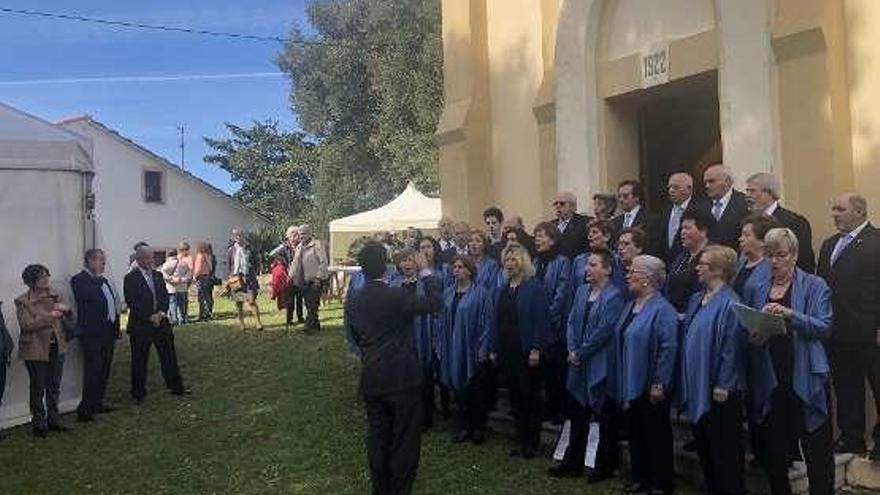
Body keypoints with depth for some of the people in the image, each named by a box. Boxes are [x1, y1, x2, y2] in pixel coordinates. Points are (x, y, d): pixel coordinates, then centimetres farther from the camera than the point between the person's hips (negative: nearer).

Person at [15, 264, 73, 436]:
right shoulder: (23, 301, -8)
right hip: (36, 350, -5)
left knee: (54, 387, 14)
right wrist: (50, 316, -24)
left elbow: (69, 317, 10)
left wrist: (66, 309, -13)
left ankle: (53, 419, 27)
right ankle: (39, 423, 16)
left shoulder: (54, 294, 6)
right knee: (38, 388, 3)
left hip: (57, 347, 5)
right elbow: (26, 325, -18)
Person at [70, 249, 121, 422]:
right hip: (92, 333, -8)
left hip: (108, 332, 8)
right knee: (92, 371, -8)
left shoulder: (102, 280, 18)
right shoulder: (79, 280, -8)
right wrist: (99, 280, -11)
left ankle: (97, 403, 24)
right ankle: (85, 410, -3)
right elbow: (92, 297, -26)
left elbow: (113, 301, 21)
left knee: (104, 371, 14)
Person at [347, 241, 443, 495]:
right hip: (402, 378, -5)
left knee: (378, 438, 16)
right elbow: (435, 303, -13)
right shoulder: (397, 296, -17)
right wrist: (425, 271, -3)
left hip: (371, 381, 6)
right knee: (405, 440, 6)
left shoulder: (353, 304, 2)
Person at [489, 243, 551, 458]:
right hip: (506, 351, 6)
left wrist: (536, 349, -19)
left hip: (527, 351, -6)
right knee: (515, 398, 12)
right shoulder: (501, 290, 12)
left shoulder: (534, 287, -8)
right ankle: (520, 439, 22)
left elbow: (541, 319, -13)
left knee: (529, 397, 3)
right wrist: (493, 348, 8)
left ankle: (531, 442, 13)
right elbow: (496, 321, 14)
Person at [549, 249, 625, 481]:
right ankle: (573, 462, 24)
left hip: (601, 365, -7)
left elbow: (604, 330, -18)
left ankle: (604, 465, 16)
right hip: (579, 364, 7)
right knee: (576, 413, 13)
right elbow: (572, 322, 10)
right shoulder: (582, 291, 10)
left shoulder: (614, 296, -13)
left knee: (604, 416, 4)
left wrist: (580, 353, -13)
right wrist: (572, 350, -3)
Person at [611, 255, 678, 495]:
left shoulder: (662, 309, -17)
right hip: (630, 385, 8)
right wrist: (620, 383, 14)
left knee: (656, 435, 5)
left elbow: (669, 348, -21)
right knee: (635, 432, 16)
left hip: (650, 387, -8)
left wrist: (659, 385, -20)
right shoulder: (630, 306, 10)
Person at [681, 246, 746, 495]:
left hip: (718, 390, -9)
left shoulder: (729, 303, -16)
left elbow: (731, 348, -19)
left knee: (724, 447, 3)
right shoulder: (696, 300, 10)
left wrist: (723, 385, -19)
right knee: (703, 444, 16)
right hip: (697, 386, 9)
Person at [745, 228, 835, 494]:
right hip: (768, 380, 4)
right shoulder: (756, 290, 11)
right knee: (772, 449, 11)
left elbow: (823, 326, -11)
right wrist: (754, 339, -10)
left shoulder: (814, 286, 1)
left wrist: (789, 314, -24)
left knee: (817, 449, 1)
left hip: (806, 379, -3)